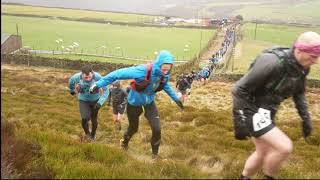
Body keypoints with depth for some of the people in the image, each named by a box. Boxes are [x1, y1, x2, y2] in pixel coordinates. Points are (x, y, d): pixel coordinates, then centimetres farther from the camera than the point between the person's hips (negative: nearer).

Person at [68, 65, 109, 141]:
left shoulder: (98, 77, -34)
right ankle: (87, 133, 19)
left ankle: (93, 135, 42)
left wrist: (100, 103, -38)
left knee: (94, 119, 12)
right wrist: (72, 90, 17)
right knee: (85, 118, -15)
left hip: (95, 100, 0)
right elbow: (71, 81, -2)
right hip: (83, 100, 1)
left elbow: (106, 91, -29)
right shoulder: (77, 77, -27)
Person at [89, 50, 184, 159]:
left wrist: (175, 98, 12)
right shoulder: (144, 71, -38)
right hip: (135, 102, -4)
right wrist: (99, 84, -32)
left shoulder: (165, 76, -19)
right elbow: (119, 74, -34)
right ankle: (124, 142, 54)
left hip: (149, 102, 4)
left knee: (157, 129, -4)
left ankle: (155, 153, 23)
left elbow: (166, 86, 8)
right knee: (133, 127, 18)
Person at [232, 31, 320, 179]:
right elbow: (239, 89, -25)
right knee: (285, 147, -15)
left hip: (265, 113, 9)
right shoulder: (272, 62, -30)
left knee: (263, 153, 18)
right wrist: (239, 123, -24)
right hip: (251, 112, -9)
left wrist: (306, 118, 12)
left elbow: (298, 92, 18)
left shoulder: (301, 66, -3)